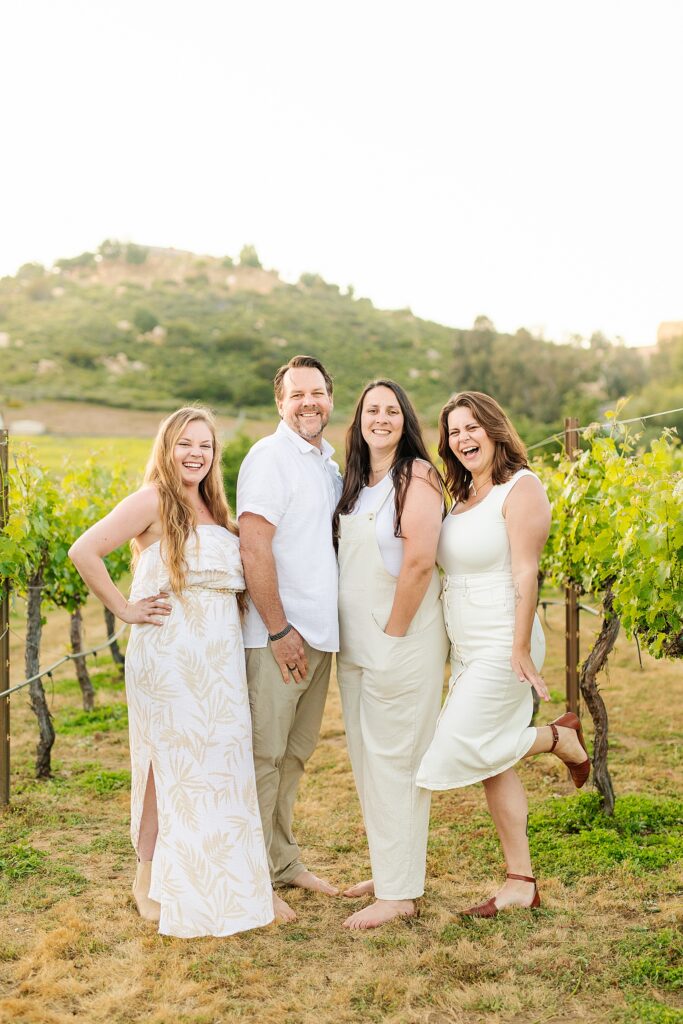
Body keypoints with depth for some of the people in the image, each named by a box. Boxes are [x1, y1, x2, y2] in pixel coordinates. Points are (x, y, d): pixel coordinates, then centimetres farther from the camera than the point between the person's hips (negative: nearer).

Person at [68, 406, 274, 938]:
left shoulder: (213, 506, 14)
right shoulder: (153, 500, -9)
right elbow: (85, 551, -16)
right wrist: (124, 608, -12)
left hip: (219, 656, 7)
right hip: (169, 655, -7)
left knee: (220, 765, 10)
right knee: (171, 762, 2)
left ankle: (216, 879, 25)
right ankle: (149, 878, 20)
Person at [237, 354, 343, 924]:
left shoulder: (329, 464, 16)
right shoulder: (270, 458, -10)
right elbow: (254, 547, -17)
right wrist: (279, 630, -18)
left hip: (320, 634, 8)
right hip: (278, 636, -8)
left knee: (296, 753, 16)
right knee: (264, 755, -3)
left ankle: (283, 860, 29)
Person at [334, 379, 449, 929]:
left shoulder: (417, 475, -12)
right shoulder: (357, 481, 12)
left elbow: (419, 562, -20)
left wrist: (394, 633, -16)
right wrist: (356, 639, 6)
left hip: (401, 641, -8)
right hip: (355, 642, 8)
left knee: (394, 759, -2)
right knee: (367, 756, 15)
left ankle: (400, 892, 9)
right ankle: (387, 869, 30)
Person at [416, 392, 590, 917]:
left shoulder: (520, 487, -10)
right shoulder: (462, 496, 13)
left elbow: (525, 572, -16)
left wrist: (521, 647, -20)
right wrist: (453, 650, 14)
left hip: (503, 647, -8)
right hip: (467, 651, 8)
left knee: (462, 747, -12)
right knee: (493, 764, 9)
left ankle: (562, 737, 10)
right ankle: (522, 881, 17)